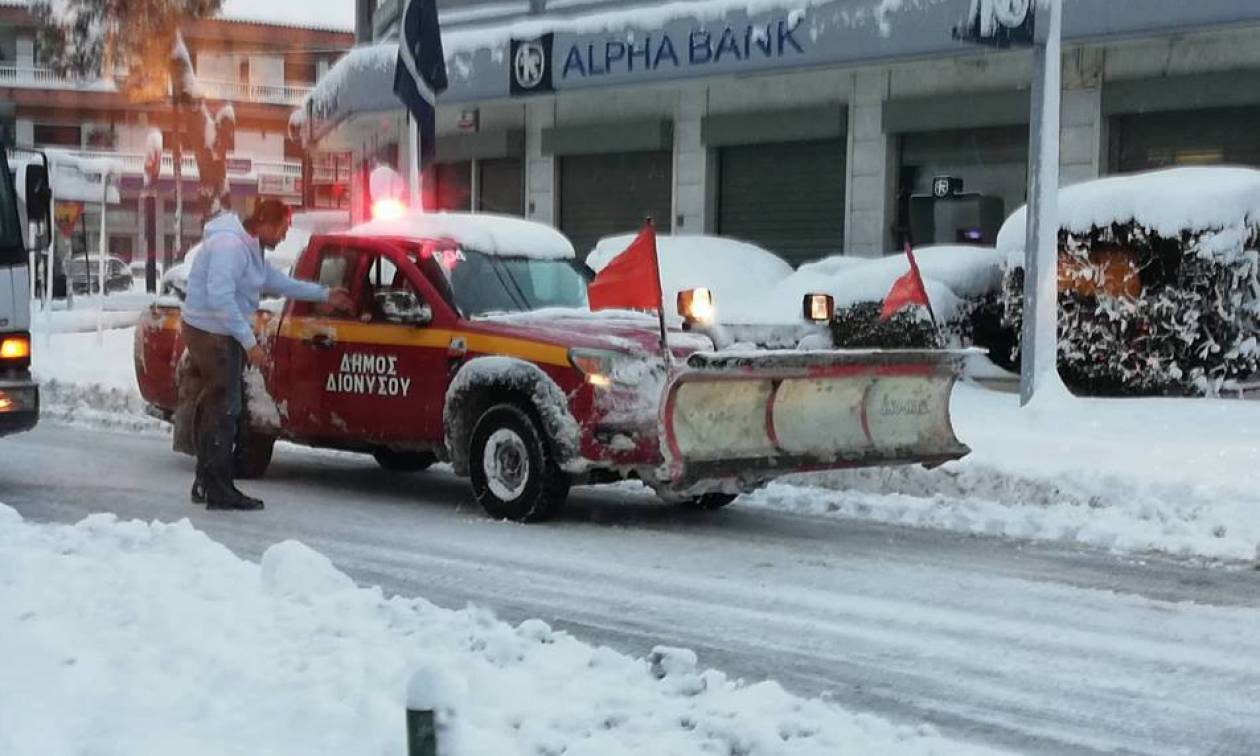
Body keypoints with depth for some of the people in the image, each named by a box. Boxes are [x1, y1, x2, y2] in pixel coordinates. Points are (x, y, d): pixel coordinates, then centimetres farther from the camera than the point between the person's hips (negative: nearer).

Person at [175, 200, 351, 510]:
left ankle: (206, 483, 22)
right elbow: (220, 296, -28)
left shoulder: (249, 248, 15)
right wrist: (249, 341, -28)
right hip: (212, 333, -11)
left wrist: (324, 294, 31)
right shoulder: (230, 244, -19)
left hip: (220, 335, 11)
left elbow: (279, 282, 27)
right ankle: (220, 491, -5)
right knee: (223, 411, -8)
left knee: (214, 410, 14)